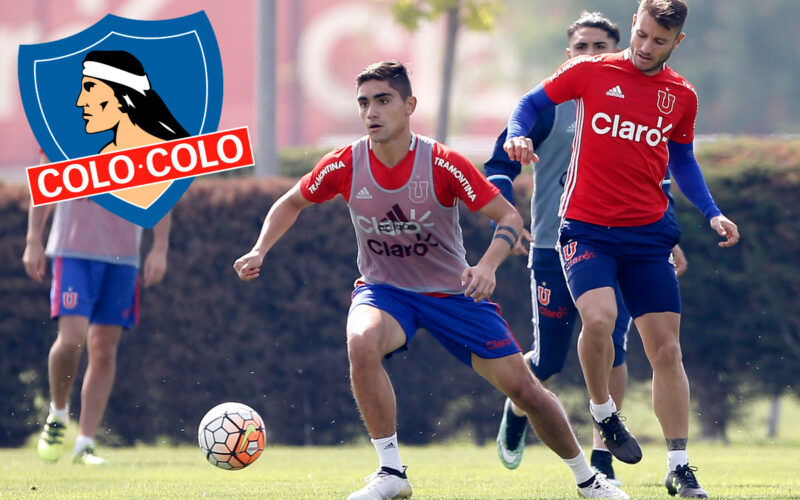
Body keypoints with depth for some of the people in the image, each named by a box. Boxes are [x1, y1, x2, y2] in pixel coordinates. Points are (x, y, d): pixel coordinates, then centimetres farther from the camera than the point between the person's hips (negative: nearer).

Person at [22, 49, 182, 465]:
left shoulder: (150, 131, 3)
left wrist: (160, 247, 1)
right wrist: (34, 242, 2)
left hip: (124, 256, 2)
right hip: (74, 251, -2)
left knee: (104, 349, 1)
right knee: (72, 336, -17)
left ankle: (86, 442, 7)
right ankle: (57, 414, 9)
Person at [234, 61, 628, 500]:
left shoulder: (443, 164, -20)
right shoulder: (345, 166, -13)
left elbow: (509, 217, -16)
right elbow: (291, 203, 6)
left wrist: (487, 265, -34)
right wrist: (259, 251, -9)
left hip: (453, 292, 0)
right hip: (382, 290, 1)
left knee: (523, 388, -2)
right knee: (361, 343, -35)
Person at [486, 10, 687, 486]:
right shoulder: (550, 104, -1)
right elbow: (501, 163, 0)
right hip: (555, 248, -2)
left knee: (611, 348, -11)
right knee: (549, 360, 1)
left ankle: (602, 456, 1)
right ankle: (517, 408, 35)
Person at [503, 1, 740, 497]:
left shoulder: (681, 96, 7)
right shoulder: (591, 71, -2)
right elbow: (531, 103, 7)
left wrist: (712, 214, 9)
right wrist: (518, 137, -14)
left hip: (648, 233, 3)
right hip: (587, 228, -3)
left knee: (666, 347, 0)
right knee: (599, 316, -27)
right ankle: (603, 412, 1)